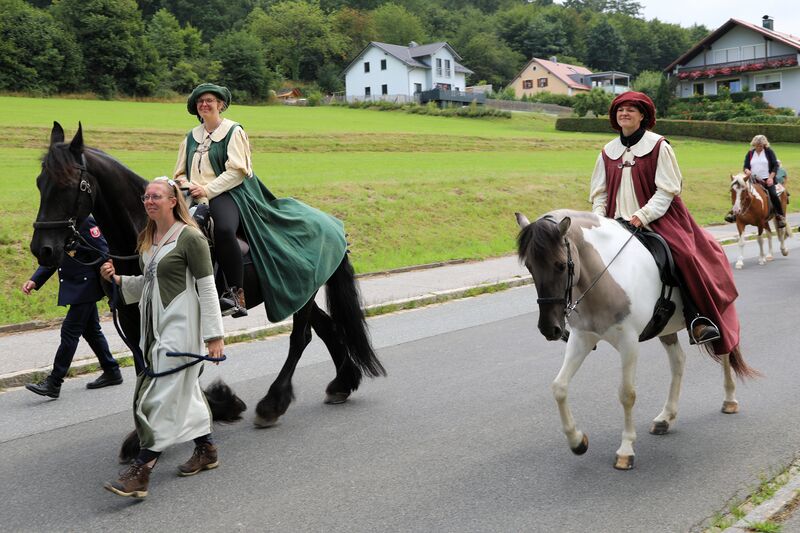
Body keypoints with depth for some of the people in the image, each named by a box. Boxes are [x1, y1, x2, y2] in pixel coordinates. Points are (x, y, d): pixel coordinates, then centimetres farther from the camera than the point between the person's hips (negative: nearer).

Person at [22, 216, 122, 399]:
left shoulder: (85, 222, -17)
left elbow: (103, 255, -18)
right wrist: (34, 281, 1)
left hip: (85, 286, -9)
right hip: (74, 288, 9)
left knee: (70, 332, -7)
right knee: (91, 330, 16)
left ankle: (53, 383, -4)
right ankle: (112, 372, 27)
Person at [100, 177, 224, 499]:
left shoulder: (189, 237, -12)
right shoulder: (147, 239, 13)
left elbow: (207, 288, -13)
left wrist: (214, 335, -14)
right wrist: (117, 279, 3)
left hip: (179, 327, -9)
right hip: (154, 326, 9)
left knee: (160, 397, -10)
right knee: (184, 392, 17)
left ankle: (140, 473, -11)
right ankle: (206, 450, 31)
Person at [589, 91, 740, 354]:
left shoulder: (658, 146, -2)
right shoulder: (607, 152, 12)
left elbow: (667, 189, -7)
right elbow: (599, 191, 14)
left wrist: (643, 215, -18)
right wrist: (598, 216, -5)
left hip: (659, 217, -4)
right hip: (619, 222, 4)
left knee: (685, 256, -27)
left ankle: (699, 320, -18)